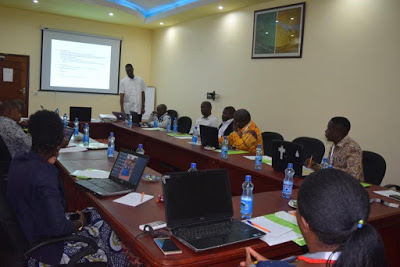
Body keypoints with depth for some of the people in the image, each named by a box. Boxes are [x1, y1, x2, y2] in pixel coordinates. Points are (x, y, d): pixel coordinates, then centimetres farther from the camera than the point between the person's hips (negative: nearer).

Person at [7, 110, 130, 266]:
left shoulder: (18, 160, -4)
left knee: (94, 214, 14)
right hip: (45, 245, -9)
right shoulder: (45, 175, -33)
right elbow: (57, 227, -31)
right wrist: (80, 224, -13)